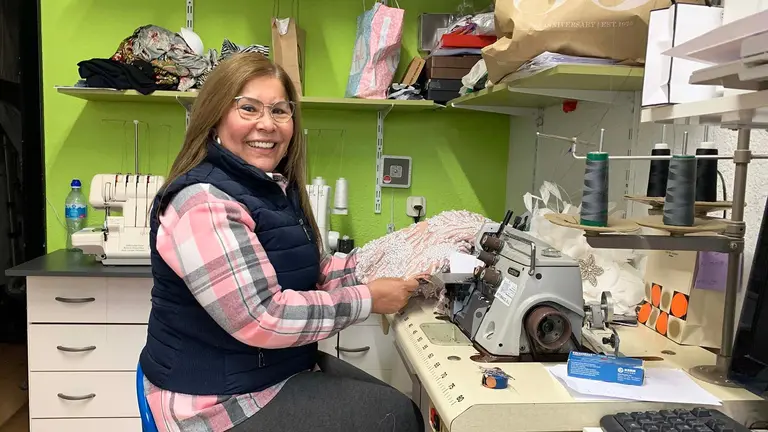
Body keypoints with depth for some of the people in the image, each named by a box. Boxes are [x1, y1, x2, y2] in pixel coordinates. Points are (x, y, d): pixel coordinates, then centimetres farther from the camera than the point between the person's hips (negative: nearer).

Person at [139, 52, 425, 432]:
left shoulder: (275, 188, 6)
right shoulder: (204, 203, -24)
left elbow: (304, 275, 10)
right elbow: (262, 319, -28)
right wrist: (366, 299, -20)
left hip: (281, 369, 9)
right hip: (223, 399, -9)